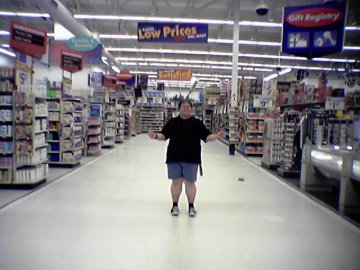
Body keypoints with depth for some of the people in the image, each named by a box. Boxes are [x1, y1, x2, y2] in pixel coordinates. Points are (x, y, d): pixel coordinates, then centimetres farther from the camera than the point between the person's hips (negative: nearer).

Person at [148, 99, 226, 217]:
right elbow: (164, 135, 6)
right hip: (174, 158, 1)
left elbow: (206, 136, 3)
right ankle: (175, 205, 22)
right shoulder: (172, 122, 8)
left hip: (191, 159, 0)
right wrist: (155, 136, -13)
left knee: (190, 182, 5)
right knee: (176, 182, 7)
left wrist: (216, 136, -13)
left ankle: (191, 206, 20)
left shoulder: (197, 123, 6)